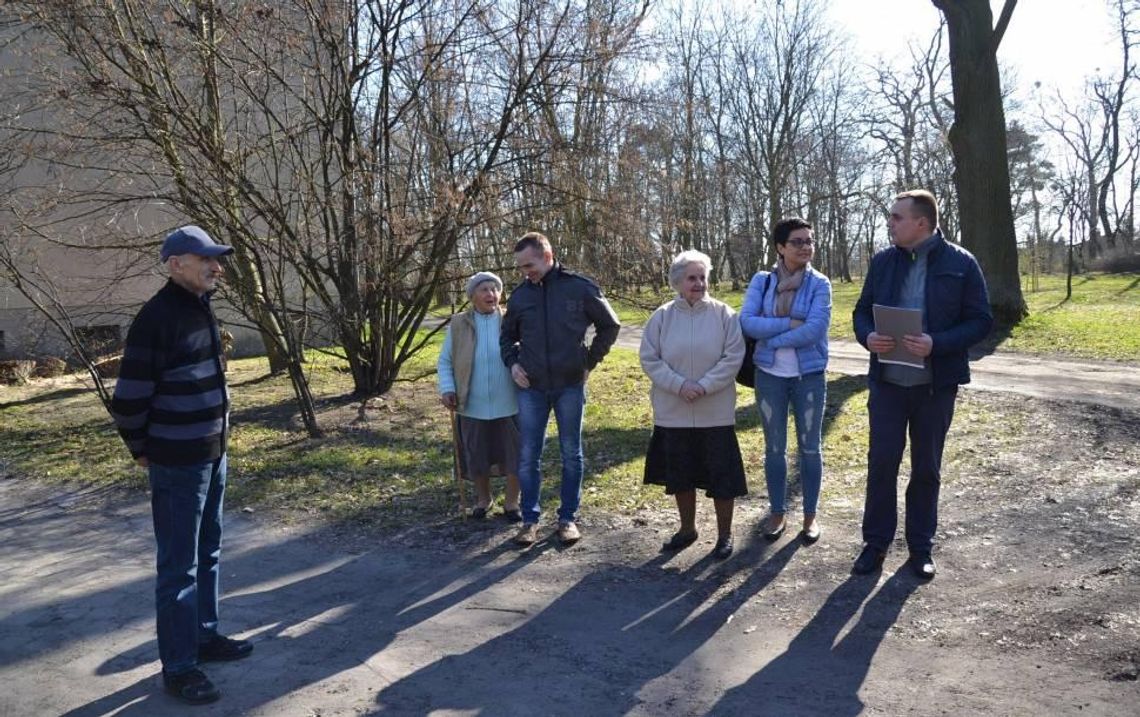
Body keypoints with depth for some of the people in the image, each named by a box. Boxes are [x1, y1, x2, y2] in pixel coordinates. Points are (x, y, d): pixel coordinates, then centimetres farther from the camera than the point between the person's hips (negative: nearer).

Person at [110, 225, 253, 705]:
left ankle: (204, 637, 35)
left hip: (213, 455, 9)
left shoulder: (201, 308, 8)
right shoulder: (157, 317, -20)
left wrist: (216, 438, 15)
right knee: (179, 567, 2)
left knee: (207, 554, 19)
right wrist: (143, 450, -4)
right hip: (178, 464, -8)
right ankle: (178, 667, 15)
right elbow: (128, 400, -18)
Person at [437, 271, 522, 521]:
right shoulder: (458, 325, 1)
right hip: (474, 405, 1)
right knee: (477, 456, 13)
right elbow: (445, 361, 6)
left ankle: (512, 502, 25)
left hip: (509, 404, -1)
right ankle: (483, 498, 34)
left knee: (514, 454, 7)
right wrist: (447, 389, -6)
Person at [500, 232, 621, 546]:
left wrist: (590, 361, 1)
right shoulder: (520, 294, 2)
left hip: (570, 385, -2)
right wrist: (512, 362, 1)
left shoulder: (580, 287, -6)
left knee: (571, 454, 8)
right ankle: (530, 519, 17)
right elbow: (508, 336, 18)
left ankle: (568, 518, 21)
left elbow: (610, 326, 5)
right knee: (527, 456, 4)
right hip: (531, 388, 2)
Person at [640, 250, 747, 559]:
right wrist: (680, 385, -15)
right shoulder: (662, 316, 0)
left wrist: (704, 386, -18)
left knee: (721, 474, 4)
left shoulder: (724, 314, -4)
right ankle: (687, 528, 33)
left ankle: (725, 534, 21)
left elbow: (733, 357, -8)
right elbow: (649, 359, -3)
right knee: (680, 474, 14)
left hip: (715, 412, -2)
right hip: (673, 412, 2)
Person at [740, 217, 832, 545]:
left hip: (809, 377, -1)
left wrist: (770, 337, -13)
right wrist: (789, 324, -18)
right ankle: (778, 512, 25)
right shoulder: (761, 281, -1)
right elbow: (747, 322, -12)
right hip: (770, 375, 2)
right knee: (774, 447, 11)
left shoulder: (819, 284, -6)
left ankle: (810, 515, 23)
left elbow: (815, 329, -18)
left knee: (810, 447, 9)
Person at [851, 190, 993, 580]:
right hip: (887, 381, 2)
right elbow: (862, 310, 10)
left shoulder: (961, 263, -6)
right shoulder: (882, 261, 4)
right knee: (881, 461, 5)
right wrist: (867, 336, -13)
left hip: (936, 384, -2)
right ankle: (876, 542, 19)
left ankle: (921, 547, 25)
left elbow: (980, 320, -6)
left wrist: (937, 344, -22)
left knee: (927, 467, 10)